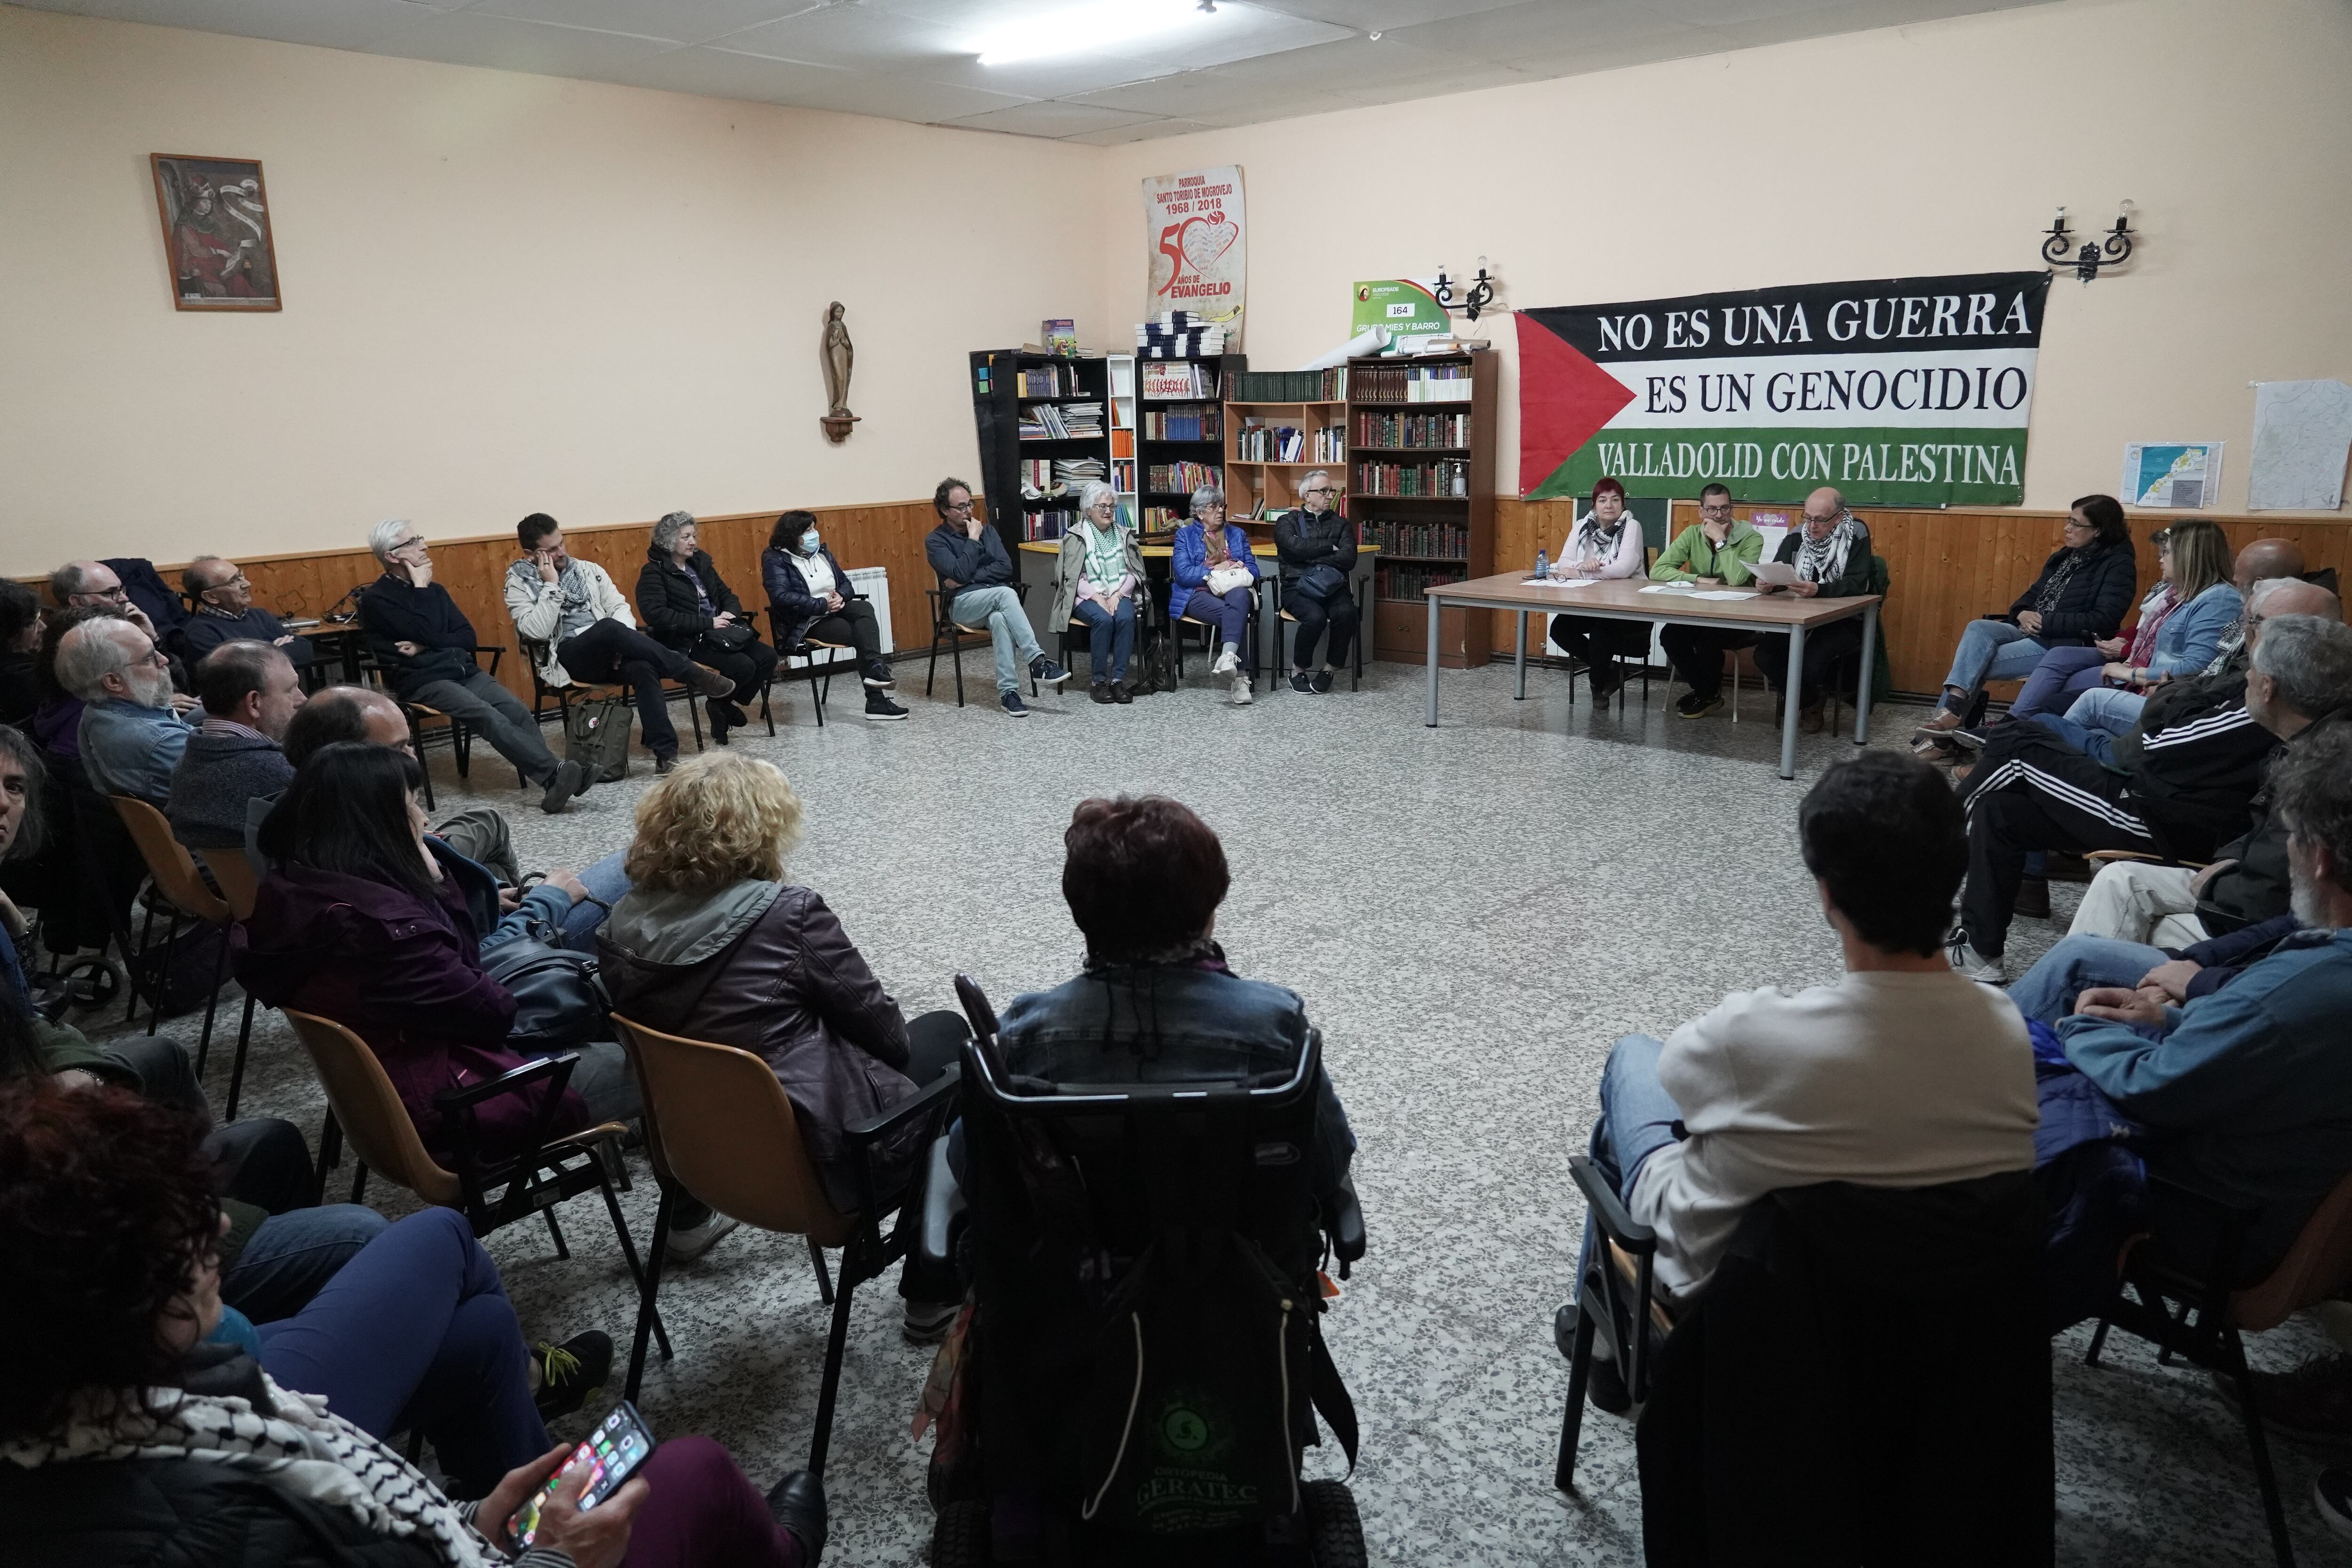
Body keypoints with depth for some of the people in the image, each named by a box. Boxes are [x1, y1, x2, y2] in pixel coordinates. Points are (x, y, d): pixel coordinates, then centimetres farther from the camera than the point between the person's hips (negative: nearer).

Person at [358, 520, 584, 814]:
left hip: (463, 670, 6)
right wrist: (421, 588, -4)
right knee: (490, 718, -30)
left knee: (518, 711, -21)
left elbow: (468, 638, 11)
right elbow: (429, 634, -13)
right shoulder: (376, 599, -2)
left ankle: (552, 784, -35)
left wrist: (425, 647, -5)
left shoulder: (434, 590, 19)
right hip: (422, 681, -6)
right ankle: (554, 773, -41)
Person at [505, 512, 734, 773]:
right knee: (609, 627, -35)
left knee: (643, 668, -32)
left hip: (607, 653, 4)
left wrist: (623, 644, -9)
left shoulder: (588, 570, 17)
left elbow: (620, 607, 11)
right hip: (565, 659, -3)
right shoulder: (520, 583, 6)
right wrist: (551, 585, -11)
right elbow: (537, 632, -9)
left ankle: (666, 754, -36)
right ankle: (693, 675, -29)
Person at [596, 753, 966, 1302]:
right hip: (816, 1153, -6)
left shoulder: (625, 923, -3)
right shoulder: (791, 914, -19)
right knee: (947, 1036, 16)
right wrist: (902, 1047, 12)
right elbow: (880, 1025, -9)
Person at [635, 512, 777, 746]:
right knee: (742, 665, -28)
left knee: (767, 656, -14)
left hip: (720, 635, 7)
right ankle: (719, 706, 2)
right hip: (686, 642, -7)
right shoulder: (654, 573, -6)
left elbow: (727, 595, 22)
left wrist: (730, 614, -5)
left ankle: (727, 706, 3)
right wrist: (708, 623, -21)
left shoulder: (700, 563, 15)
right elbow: (657, 615, -20)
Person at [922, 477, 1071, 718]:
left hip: (997, 598, 3)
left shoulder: (986, 530, 17)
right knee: (1006, 594, -34)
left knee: (1000, 619, -36)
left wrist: (967, 579, -6)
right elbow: (961, 573, -12)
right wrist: (973, 539, -7)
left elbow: (1006, 568, 3)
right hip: (963, 604, -3)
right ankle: (1038, 663, -39)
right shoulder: (935, 541, 5)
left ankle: (1008, 692, -40)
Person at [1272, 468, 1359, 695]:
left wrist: (1310, 557, -4)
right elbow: (1296, 547, -10)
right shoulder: (1288, 522, 13)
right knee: (1315, 616, -34)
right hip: (1298, 588, -2)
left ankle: (1328, 670, -14)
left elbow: (1348, 559, 0)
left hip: (1333, 587, 2)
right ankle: (1298, 671, -11)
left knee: (1346, 613, -32)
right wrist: (1330, 547, 0)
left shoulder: (1341, 524, 19)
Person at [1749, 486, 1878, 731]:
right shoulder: (1796, 537, 3)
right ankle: (1807, 704, 5)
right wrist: (1768, 584, -27)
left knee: (1810, 662, -31)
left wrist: (1818, 590, -36)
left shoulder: (1856, 535, -8)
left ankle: (1809, 705, 7)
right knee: (1764, 653, -22)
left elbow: (1856, 584, -18)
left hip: (1843, 621, -4)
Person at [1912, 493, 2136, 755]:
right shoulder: (2066, 555, 17)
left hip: (2067, 645, -7)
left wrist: (2045, 622, -18)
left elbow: (2105, 619, -16)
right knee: (1978, 628, -22)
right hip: (2031, 632, 7)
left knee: (1977, 664, -23)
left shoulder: (2119, 564, -6)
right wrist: (2023, 614, -5)